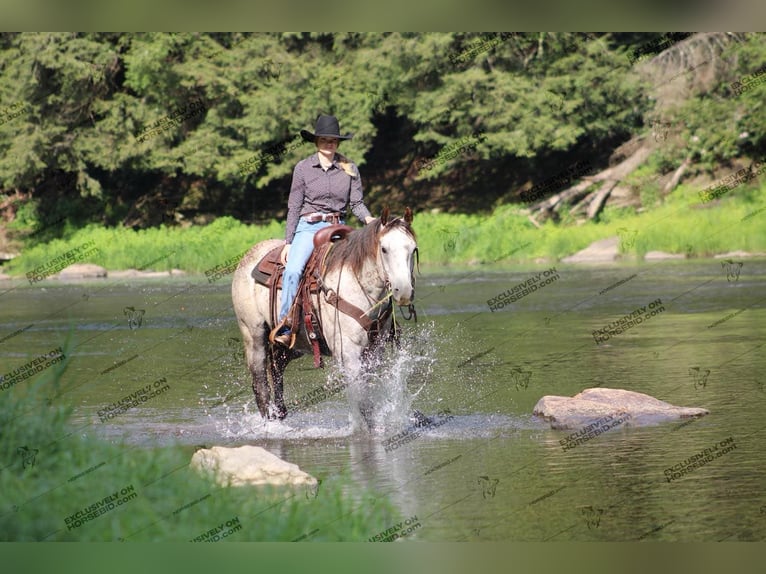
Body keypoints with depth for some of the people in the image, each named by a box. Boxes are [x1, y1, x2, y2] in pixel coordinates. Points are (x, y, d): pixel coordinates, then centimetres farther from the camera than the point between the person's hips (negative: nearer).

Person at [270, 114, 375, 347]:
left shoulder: (350, 169, 6)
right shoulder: (303, 168, 3)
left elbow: (356, 203, 6)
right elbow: (294, 207, 5)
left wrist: (368, 218, -17)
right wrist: (288, 242, 1)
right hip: (308, 226, -2)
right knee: (292, 271, -28)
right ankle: (284, 327, -23)